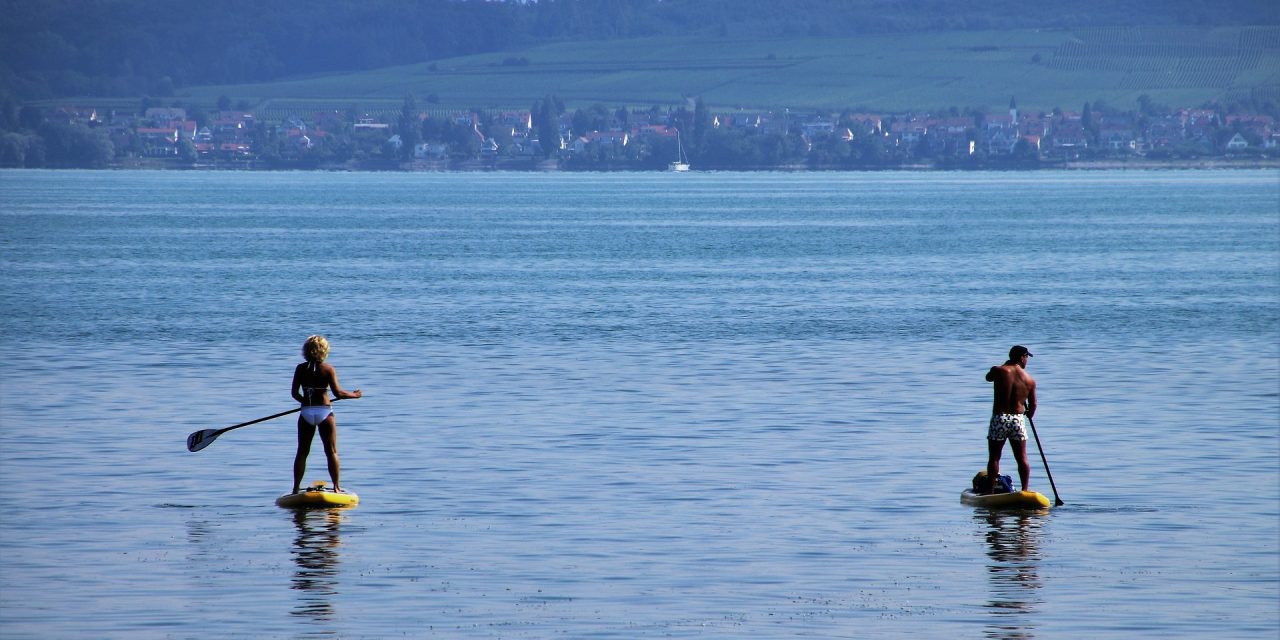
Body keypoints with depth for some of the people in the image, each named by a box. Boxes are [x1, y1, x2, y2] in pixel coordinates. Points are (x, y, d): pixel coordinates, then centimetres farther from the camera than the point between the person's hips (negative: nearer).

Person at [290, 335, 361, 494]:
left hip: (306, 413, 2)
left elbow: (294, 393, 0)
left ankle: (296, 489, 7)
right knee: (331, 452, 5)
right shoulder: (328, 369, -6)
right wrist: (354, 395, 4)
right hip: (325, 412, -2)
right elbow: (337, 392, -11)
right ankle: (336, 487, 3)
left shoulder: (301, 369, 1)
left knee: (302, 452, 9)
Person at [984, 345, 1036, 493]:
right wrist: (1029, 414, 29)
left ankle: (989, 491, 3)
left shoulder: (999, 371, -6)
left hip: (999, 419, -1)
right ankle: (1025, 490, 6)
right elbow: (1033, 404, 7)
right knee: (1022, 459, 9)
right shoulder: (1030, 380, -1)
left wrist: (1006, 365, 26)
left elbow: (988, 377, 18)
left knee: (994, 458, 5)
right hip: (1018, 419, 1)